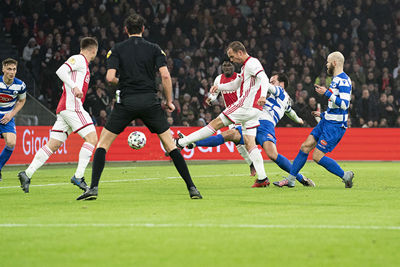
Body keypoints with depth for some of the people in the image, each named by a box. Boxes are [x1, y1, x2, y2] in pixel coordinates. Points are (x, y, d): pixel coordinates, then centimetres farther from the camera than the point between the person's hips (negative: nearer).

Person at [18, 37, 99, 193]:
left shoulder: (83, 63, 25)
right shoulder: (79, 59, -3)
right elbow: (61, 71, -18)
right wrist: (74, 87, -27)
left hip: (64, 109, 10)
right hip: (72, 106, -10)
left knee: (53, 145, 4)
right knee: (92, 138, -13)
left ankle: (27, 174, -1)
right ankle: (78, 176, -19)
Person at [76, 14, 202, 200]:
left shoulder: (117, 50, 5)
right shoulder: (154, 49, 7)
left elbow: (110, 77, -6)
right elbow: (165, 75, -5)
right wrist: (169, 101, 4)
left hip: (126, 102, -1)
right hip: (150, 101, 1)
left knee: (103, 143, 9)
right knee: (169, 143, 8)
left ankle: (94, 188, -5)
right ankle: (191, 187, 2)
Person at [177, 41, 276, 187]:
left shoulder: (251, 63, -8)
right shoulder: (246, 66, 24)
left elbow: (264, 78, -24)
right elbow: (235, 84, 34)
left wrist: (263, 95, -41)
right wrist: (218, 87, 20)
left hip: (246, 106, -10)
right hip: (252, 110, 10)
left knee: (216, 123, -6)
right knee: (249, 143, 5)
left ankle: (181, 142, -3)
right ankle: (262, 178, -3)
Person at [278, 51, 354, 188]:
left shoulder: (343, 81, -15)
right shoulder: (336, 79, 16)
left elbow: (344, 104, -26)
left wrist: (327, 93, -24)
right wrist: (323, 114, 29)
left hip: (335, 125, -10)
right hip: (326, 121, 10)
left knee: (318, 156, -11)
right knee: (305, 146, 6)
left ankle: (345, 175, 3)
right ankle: (291, 179, 11)